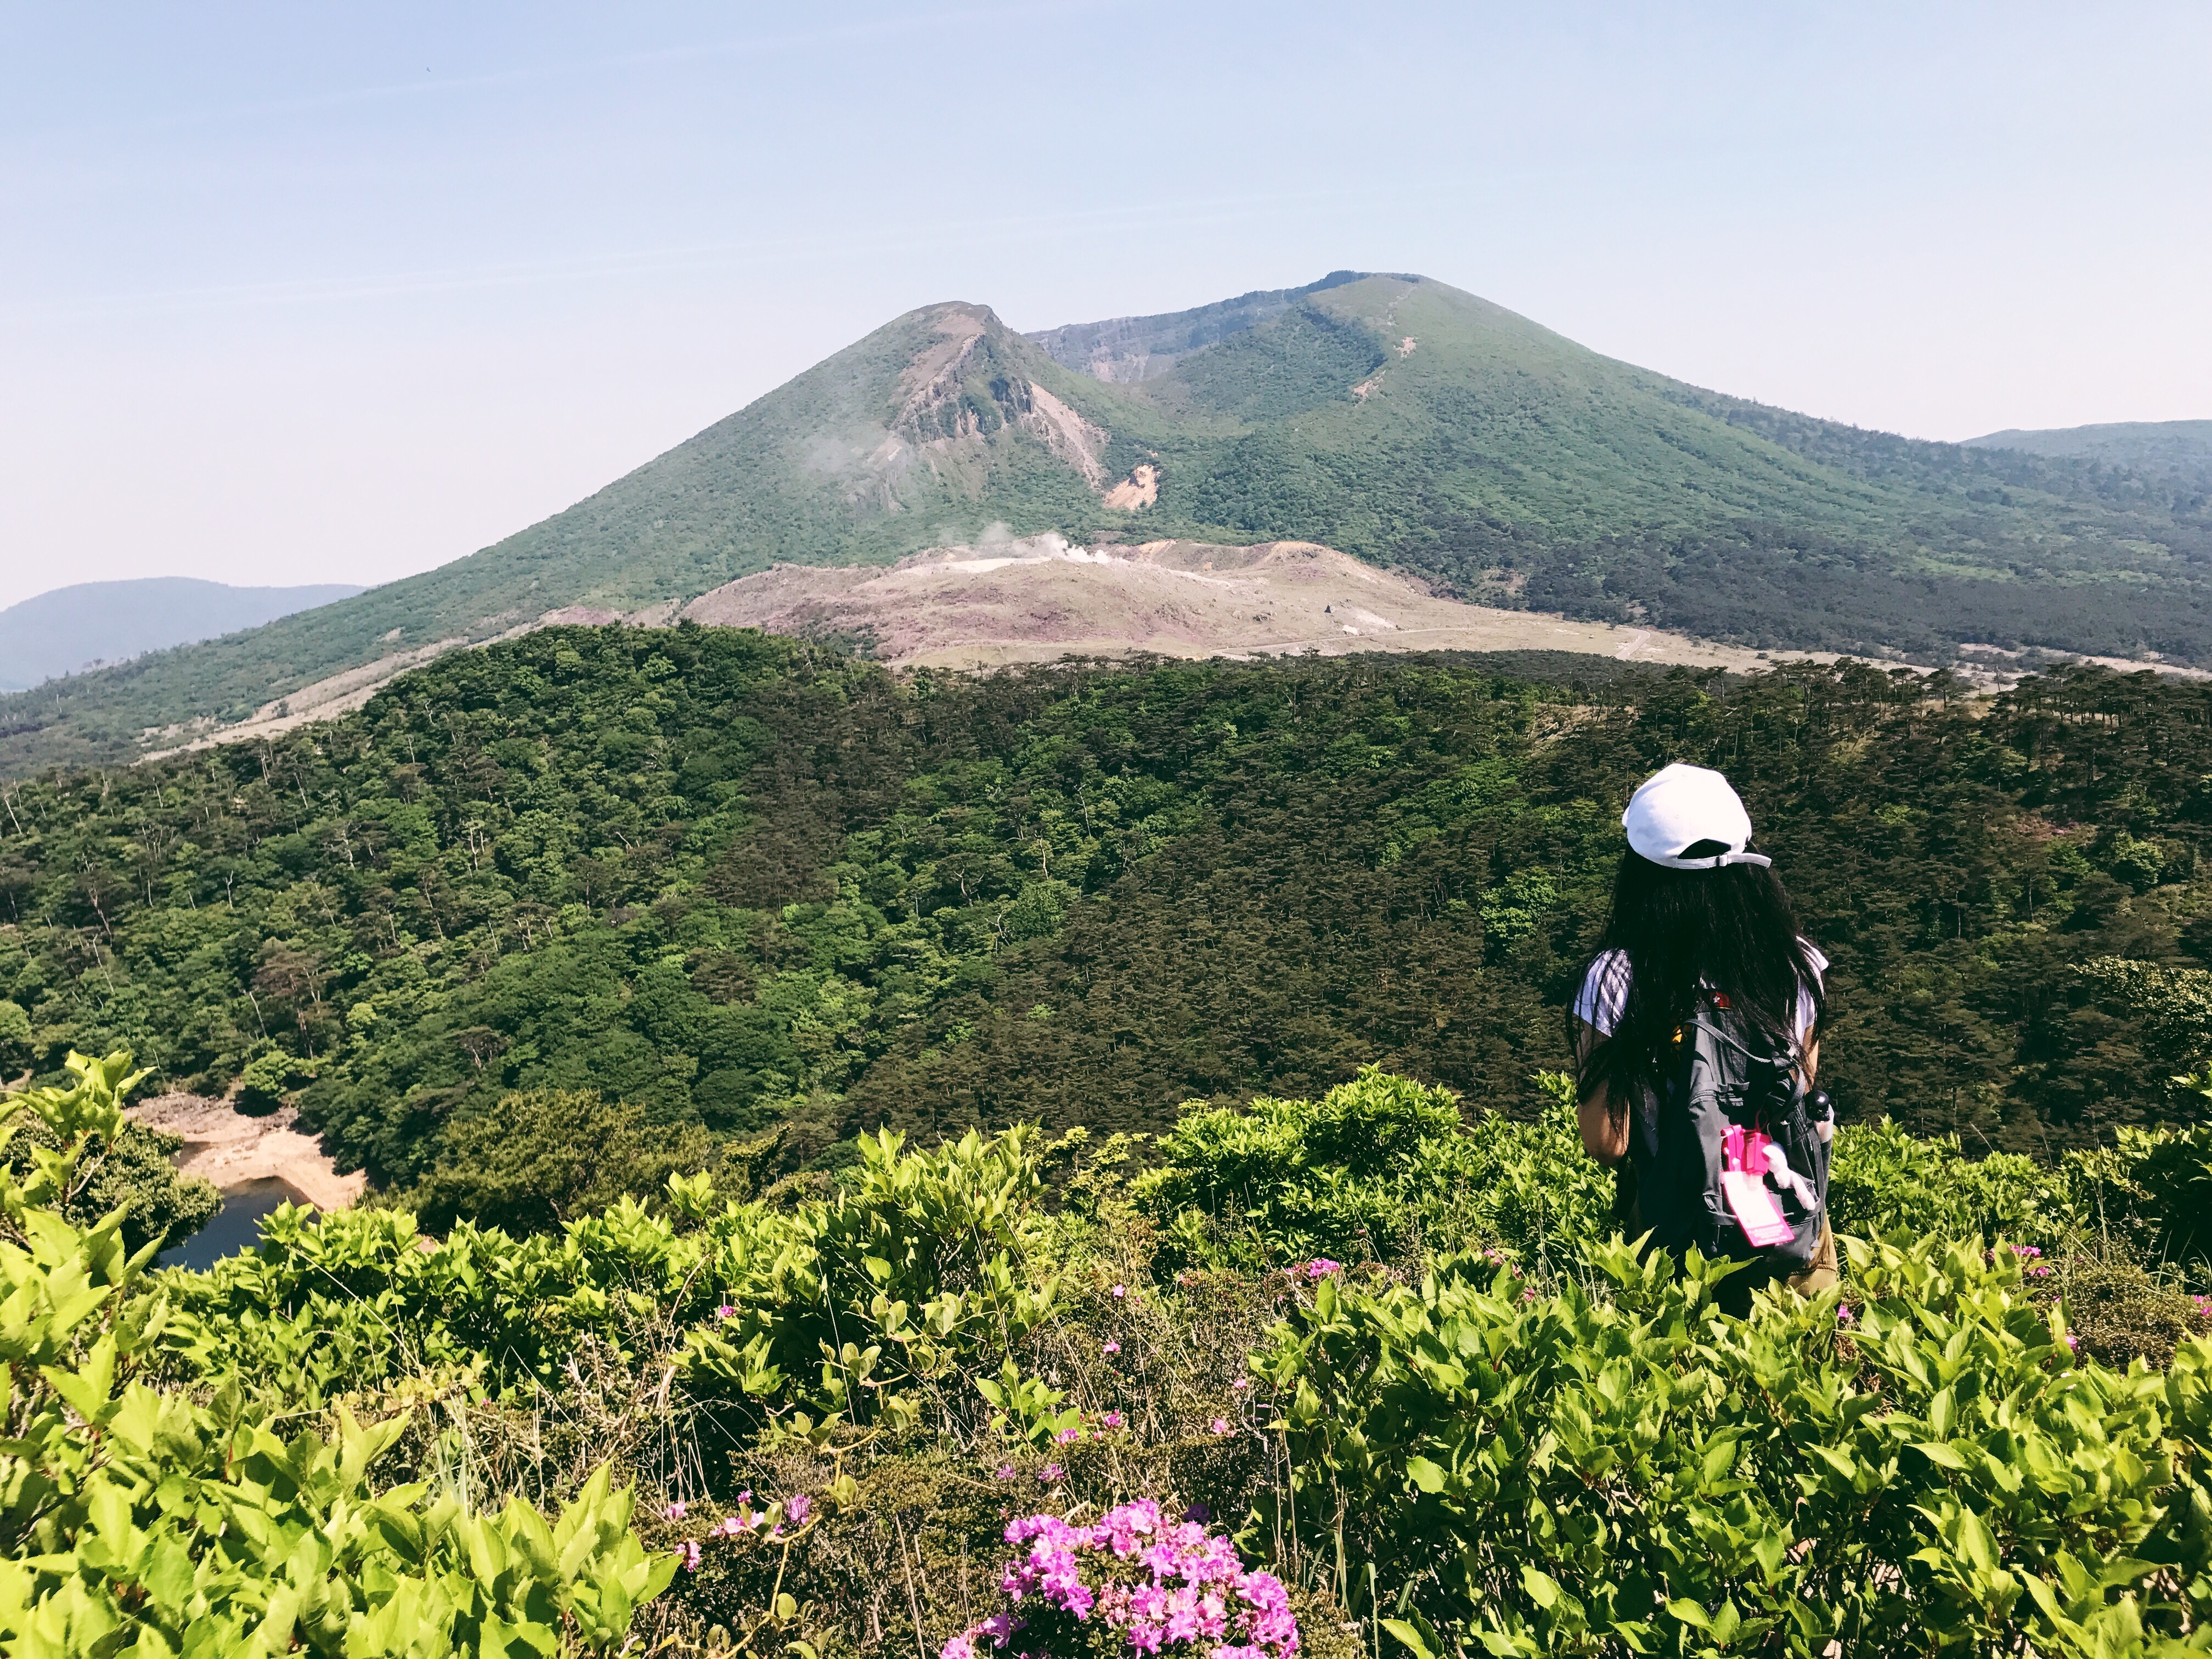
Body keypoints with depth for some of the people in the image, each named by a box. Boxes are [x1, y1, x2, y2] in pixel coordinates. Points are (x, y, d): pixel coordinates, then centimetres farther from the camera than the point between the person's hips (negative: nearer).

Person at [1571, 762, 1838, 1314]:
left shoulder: (1619, 977, -19)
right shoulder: (1797, 964, -7)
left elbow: (1607, 1143, -14)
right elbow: (1807, 1090, 9)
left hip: (1681, 1244, -2)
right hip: (1797, 1234, 3)